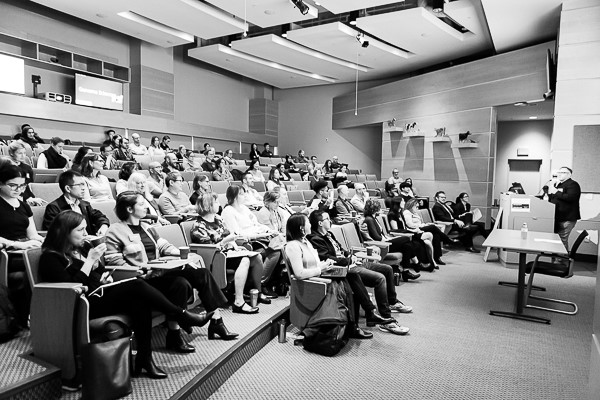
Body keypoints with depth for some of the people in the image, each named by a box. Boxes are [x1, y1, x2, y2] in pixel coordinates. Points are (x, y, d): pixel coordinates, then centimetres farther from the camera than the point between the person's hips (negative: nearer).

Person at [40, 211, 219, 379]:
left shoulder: (83, 247, 18)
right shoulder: (51, 257, -4)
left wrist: (107, 277, 4)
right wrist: (90, 260, -15)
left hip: (104, 294, 7)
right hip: (87, 306, -7)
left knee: (139, 301, -27)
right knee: (137, 285, -28)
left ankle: (144, 357, -24)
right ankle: (182, 316, -18)